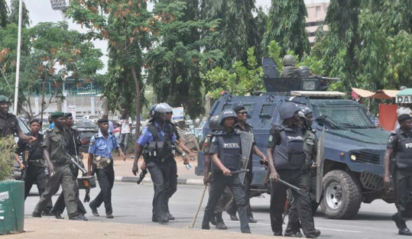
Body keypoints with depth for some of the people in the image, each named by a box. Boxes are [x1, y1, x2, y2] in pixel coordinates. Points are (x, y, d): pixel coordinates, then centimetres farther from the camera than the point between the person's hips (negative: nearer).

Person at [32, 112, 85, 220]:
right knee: (50, 191, 6)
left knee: (70, 189, -9)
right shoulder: (50, 133, -3)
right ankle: (36, 213, 22)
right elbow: (45, 150, -8)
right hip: (55, 166, -5)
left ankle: (73, 214, -13)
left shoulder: (65, 134, 13)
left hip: (65, 166, 5)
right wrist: (50, 164, -19)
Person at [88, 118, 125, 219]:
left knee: (108, 188, 12)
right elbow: (90, 154, -6)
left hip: (109, 165, 6)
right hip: (100, 166, -6)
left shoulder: (112, 137, 6)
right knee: (106, 188, -12)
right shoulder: (95, 139, -9)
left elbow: (116, 146, 22)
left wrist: (121, 152, -2)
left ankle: (94, 205, 31)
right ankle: (109, 211, -6)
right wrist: (89, 169, -9)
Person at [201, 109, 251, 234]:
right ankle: (205, 225, 28)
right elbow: (214, 156, -7)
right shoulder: (217, 137, 1)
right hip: (219, 175, -1)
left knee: (241, 201, -13)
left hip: (235, 174, 1)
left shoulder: (239, 136, 8)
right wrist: (223, 168, -23)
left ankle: (245, 229, -17)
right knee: (213, 201, 12)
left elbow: (243, 153, 16)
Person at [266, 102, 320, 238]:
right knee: (277, 205, 3)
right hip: (280, 172, -5)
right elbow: (269, 151, -7)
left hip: (296, 173, 5)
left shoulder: (299, 130, 13)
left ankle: (310, 232, -11)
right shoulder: (277, 130, -5)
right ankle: (277, 233, 14)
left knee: (304, 201, -6)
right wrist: (272, 171, -17)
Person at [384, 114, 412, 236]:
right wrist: (386, 175, -16)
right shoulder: (395, 136, -7)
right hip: (399, 170, -6)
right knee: (401, 199, -2)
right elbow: (387, 155, -9)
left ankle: (398, 216, 22)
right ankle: (402, 227, 6)